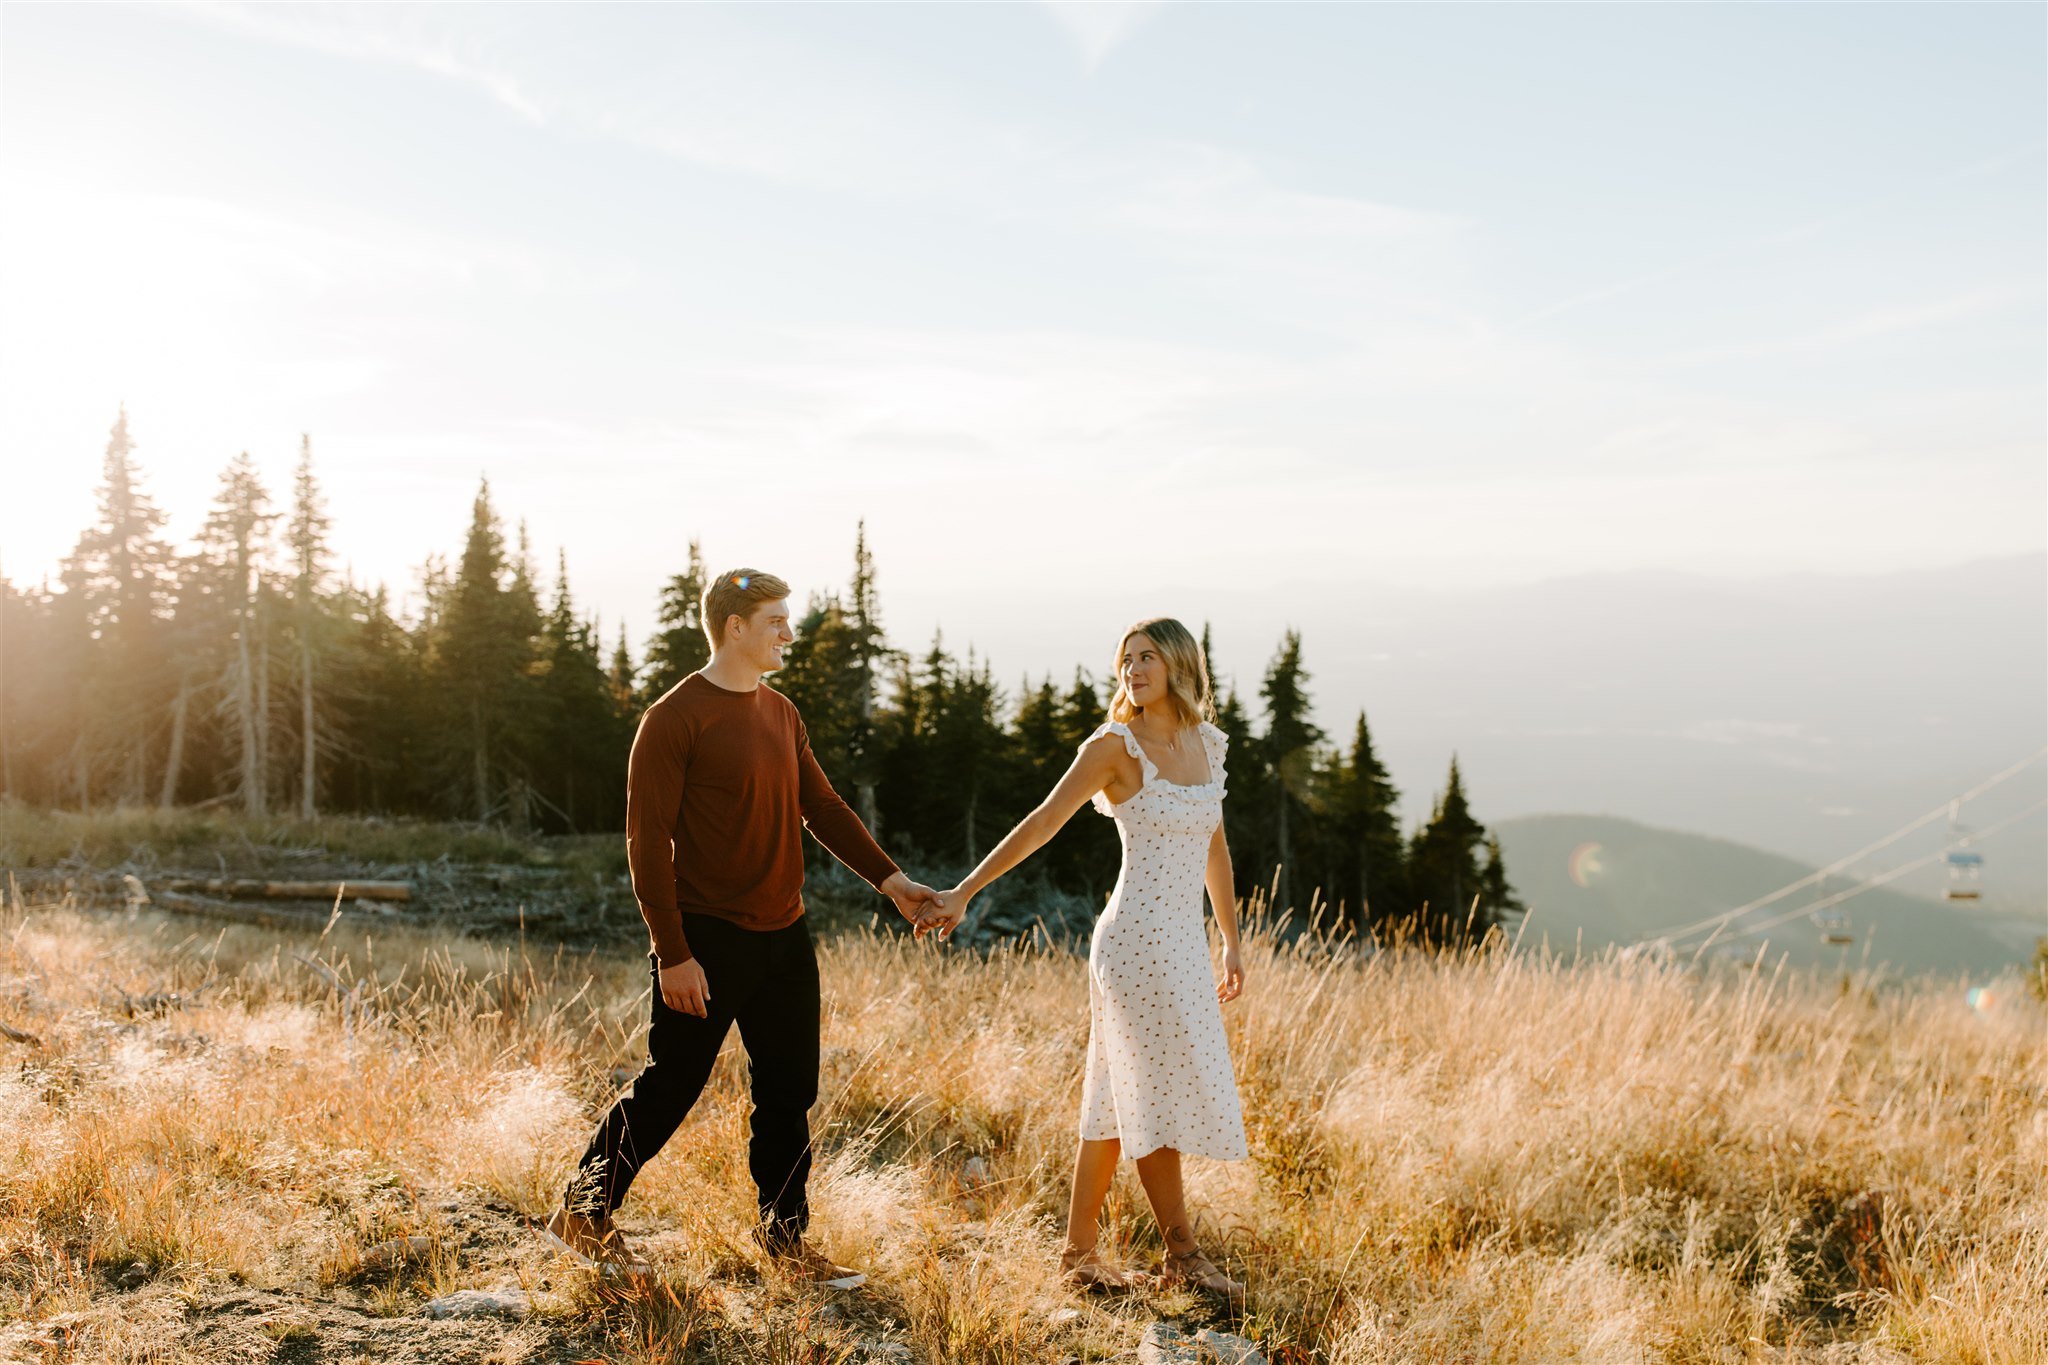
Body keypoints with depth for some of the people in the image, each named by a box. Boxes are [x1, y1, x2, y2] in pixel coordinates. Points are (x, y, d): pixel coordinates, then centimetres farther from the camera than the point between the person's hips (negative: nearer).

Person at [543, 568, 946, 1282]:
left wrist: (890, 880, 4)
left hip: (784, 937, 7)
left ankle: (785, 1236, 23)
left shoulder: (781, 714, 11)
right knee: (669, 1089, 2)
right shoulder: (675, 718, -12)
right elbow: (648, 841, -15)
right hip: (709, 941, -7)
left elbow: (824, 809, 15)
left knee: (789, 1093, 10)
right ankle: (582, 1215, 20)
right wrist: (673, 954, -18)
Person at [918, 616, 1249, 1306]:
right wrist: (963, 893, -12)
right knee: (1158, 1094, -3)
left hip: (1184, 944, 7)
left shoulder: (1208, 743, 12)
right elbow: (1041, 823, -8)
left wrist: (1232, 941, 21)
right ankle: (1183, 1254, 7)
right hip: (1136, 939, -7)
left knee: (1120, 1099, 10)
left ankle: (1079, 1250, 17)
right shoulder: (1116, 746, -6)